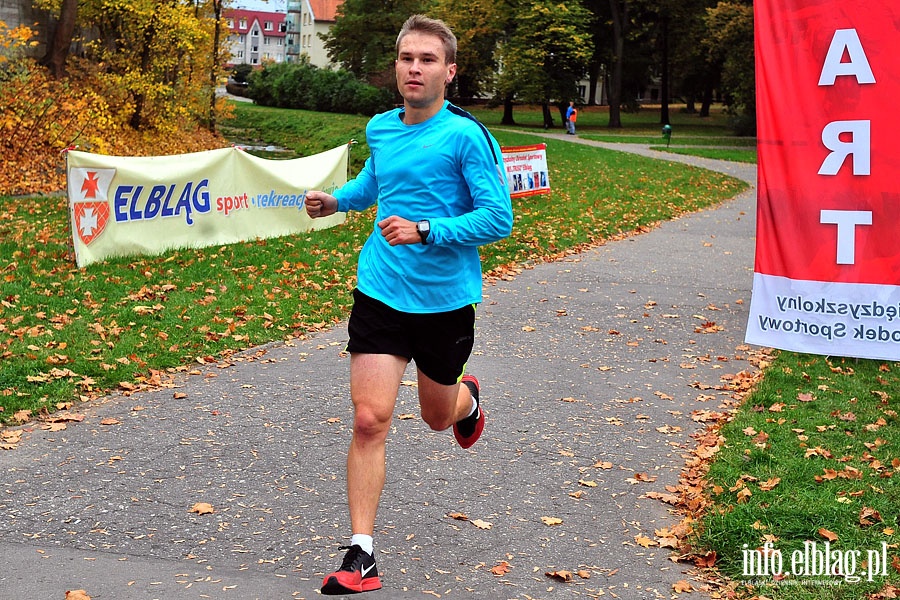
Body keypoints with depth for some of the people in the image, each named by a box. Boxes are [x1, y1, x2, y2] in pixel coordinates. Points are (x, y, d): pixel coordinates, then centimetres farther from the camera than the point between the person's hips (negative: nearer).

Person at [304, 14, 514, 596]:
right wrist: (337, 200, 7)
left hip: (445, 297, -2)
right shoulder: (380, 129, 4)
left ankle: (467, 398, 59)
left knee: (438, 416, 19)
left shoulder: (467, 135, -13)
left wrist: (424, 232, -27)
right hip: (381, 291, 3)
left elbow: (498, 217, -17)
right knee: (369, 419, -9)